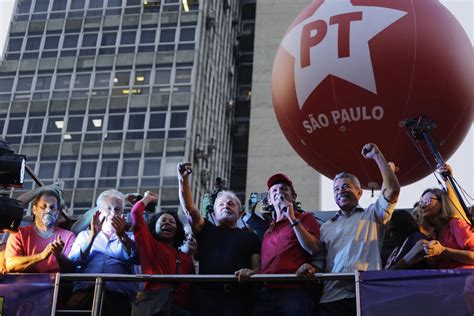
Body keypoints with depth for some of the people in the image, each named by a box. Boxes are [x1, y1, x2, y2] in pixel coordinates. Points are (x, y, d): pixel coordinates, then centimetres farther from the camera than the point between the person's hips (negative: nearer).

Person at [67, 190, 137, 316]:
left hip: (117, 293, 0)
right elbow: (74, 261, 6)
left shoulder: (129, 238, 24)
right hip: (85, 290, 0)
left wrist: (121, 235, -15)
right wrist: (93, 235, -6)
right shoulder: (85, 235, 25)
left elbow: (135, 256, 1)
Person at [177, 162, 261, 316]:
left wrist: (251, 272, -16)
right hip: (207, 295, 0)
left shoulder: (250, 237, 18)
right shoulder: (206, 230, 20)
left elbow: (258, 267, 9)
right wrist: (183, 179, -7)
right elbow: (189, 209, 5)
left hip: (238, 297, 0)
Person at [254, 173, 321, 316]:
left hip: (294, 292, -5)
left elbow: (313, 249, -7)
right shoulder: (267, 228, 25)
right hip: (265, 293, 5)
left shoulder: (305, 218, 10)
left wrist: (292, 219, -7)